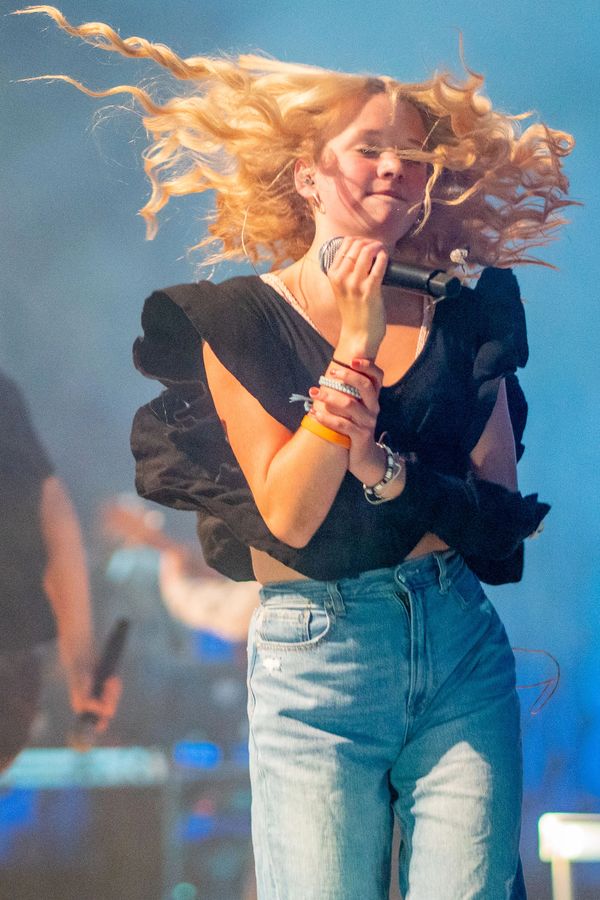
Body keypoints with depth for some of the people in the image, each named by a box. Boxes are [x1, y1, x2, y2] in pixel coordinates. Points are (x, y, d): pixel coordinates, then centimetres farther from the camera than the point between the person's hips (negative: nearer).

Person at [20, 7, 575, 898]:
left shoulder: (463, 312, 9)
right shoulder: (236, 321, 1)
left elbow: (502, 507, 4)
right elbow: (291, 515, -9)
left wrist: (382, 468, -14)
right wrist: (357, 346, -13)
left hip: (463, 650, 2)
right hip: (313, 654, -2)